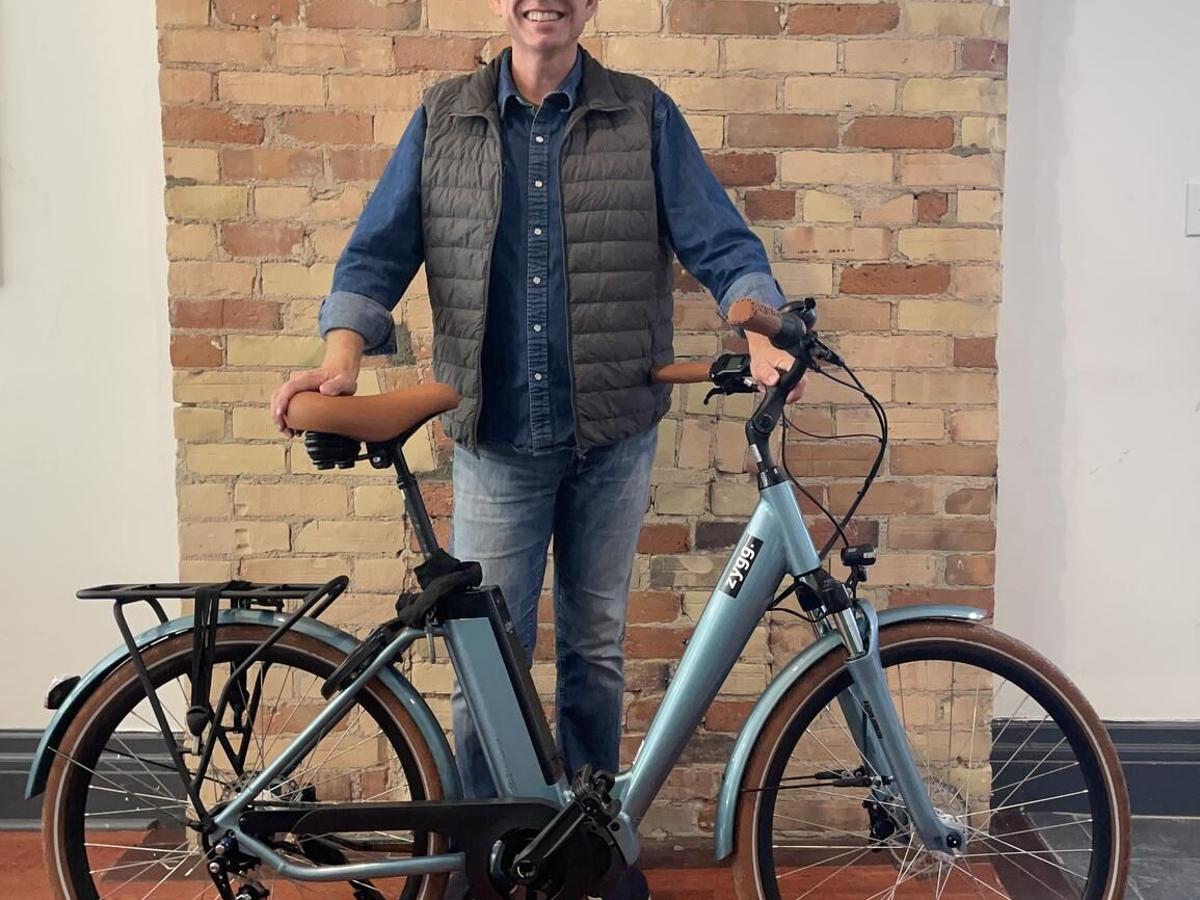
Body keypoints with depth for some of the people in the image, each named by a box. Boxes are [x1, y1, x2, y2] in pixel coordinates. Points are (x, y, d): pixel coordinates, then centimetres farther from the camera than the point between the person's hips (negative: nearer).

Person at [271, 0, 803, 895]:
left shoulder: (645, 116, 3)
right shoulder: (443, 119, 6)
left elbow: (720, 240, -3)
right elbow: (378, 250, 1)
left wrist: (761, 332, -23)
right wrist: (342, 353, -17)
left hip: (612, 438, 1)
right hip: (497, 442, 0)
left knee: (594, 651, 14)